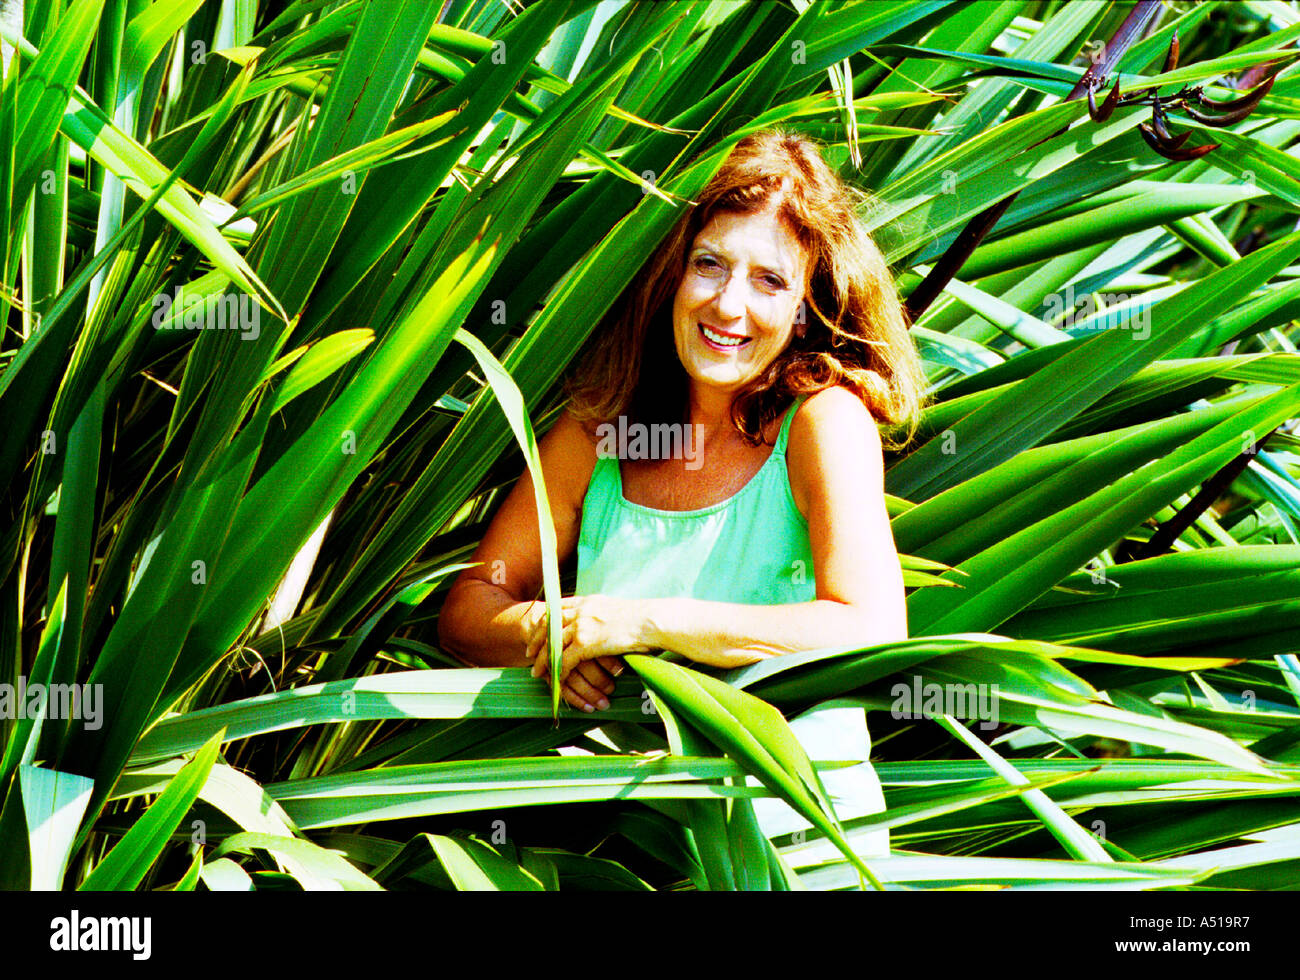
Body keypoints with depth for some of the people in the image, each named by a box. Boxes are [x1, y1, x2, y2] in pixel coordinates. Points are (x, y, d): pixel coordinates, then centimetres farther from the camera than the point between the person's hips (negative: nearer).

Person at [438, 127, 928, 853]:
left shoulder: (825, 420, -8)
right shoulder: (596, 426, 4)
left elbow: (874, 633, -20)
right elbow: (468, 607, 6)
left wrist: (647, 621, -22)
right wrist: (546, 634, -17)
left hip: (791, 824, -1)